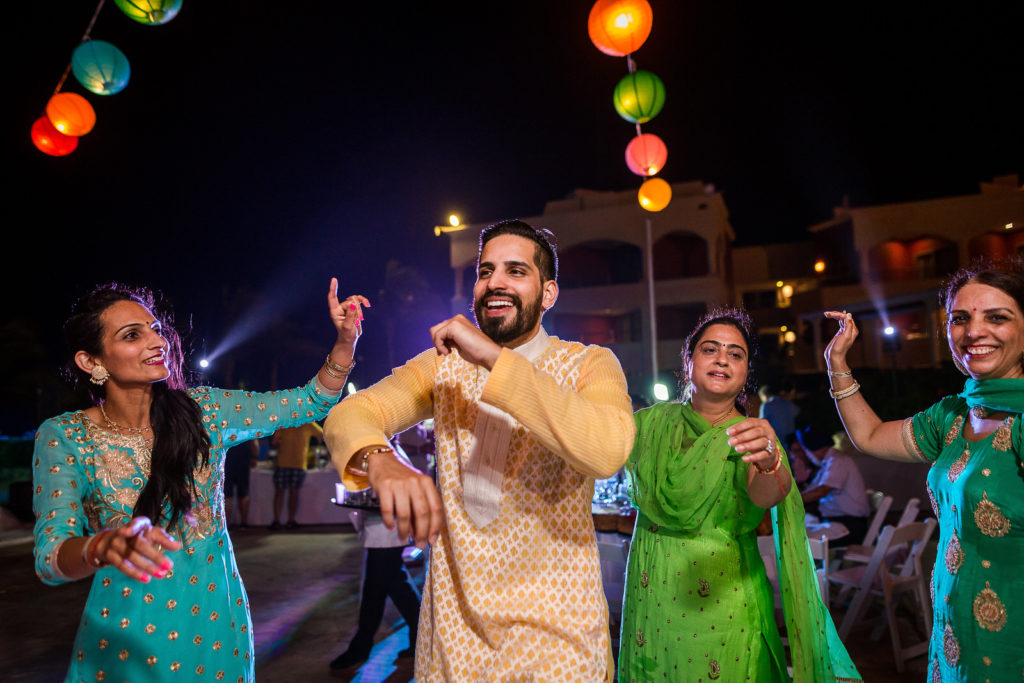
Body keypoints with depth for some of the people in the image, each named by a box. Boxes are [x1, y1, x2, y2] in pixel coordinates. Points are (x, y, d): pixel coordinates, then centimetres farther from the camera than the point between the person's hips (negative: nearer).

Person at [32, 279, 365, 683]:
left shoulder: (202, 410, -7)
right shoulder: (63, 436, -11)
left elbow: (311, 403, -4)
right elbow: (50, 556, -20)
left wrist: (346, 340, -19)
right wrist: (104, 547, -43)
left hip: (216, 619, 2)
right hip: (125, 632, -1)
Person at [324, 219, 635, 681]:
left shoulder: (589, 365, -9)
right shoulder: (443, 366, 2)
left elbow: (608, 450, -31)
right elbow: (349, 414, -11)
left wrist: (495, 358, -31)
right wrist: (380, 463, -35)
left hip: (552, 624, -3)